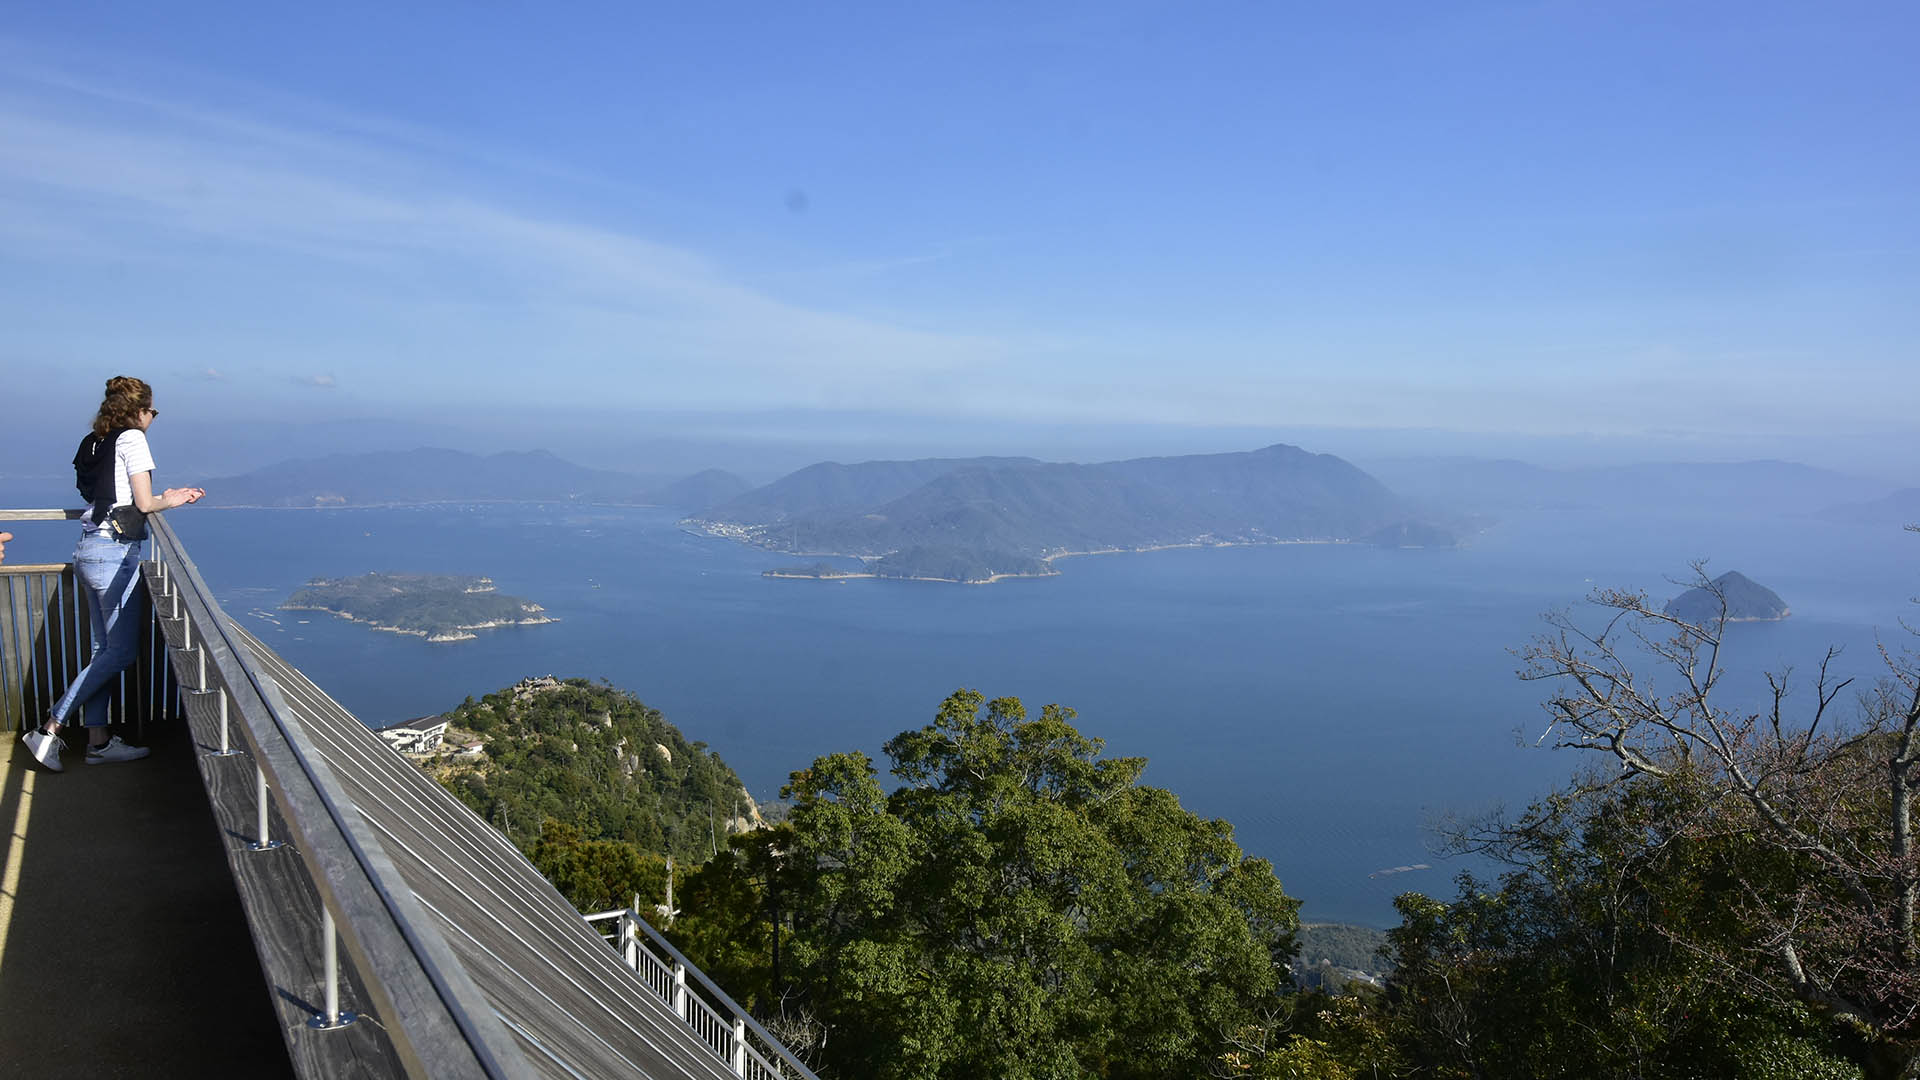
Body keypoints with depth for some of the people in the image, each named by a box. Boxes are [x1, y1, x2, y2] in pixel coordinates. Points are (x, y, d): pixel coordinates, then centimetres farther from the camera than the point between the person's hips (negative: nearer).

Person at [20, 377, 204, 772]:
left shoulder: (100, 443, 15)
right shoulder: (133, 439, -8)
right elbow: (144, 504, -12)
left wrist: (165, 496, 19)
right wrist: (170, 501, 7)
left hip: (89, 551, 9)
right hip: (115, 552, -9)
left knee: (105, 649, 12)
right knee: (121, 652, -2)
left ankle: (99, 742, 15)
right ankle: (50, 730, -3)